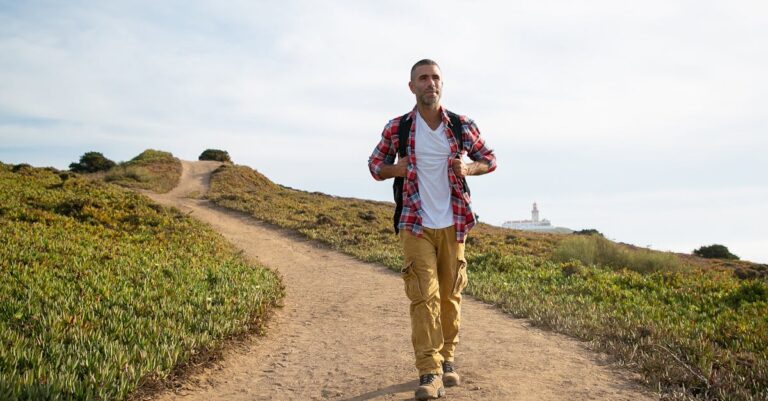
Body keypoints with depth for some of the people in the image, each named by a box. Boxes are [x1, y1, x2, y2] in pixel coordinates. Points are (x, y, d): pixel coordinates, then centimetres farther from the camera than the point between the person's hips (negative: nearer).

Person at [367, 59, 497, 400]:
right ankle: (429, 373, -7)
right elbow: (375, 165, 11)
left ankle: (447, 360, 24)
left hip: (453, 225, 2)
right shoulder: (397, 128, -1)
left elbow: (490, 159, 13)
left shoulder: (462, 126, 2)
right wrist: (397, 169, -11)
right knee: (424, 296, -9)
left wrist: (468, 168, -8)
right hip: (416, 225, -2)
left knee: (450, 295, 9)